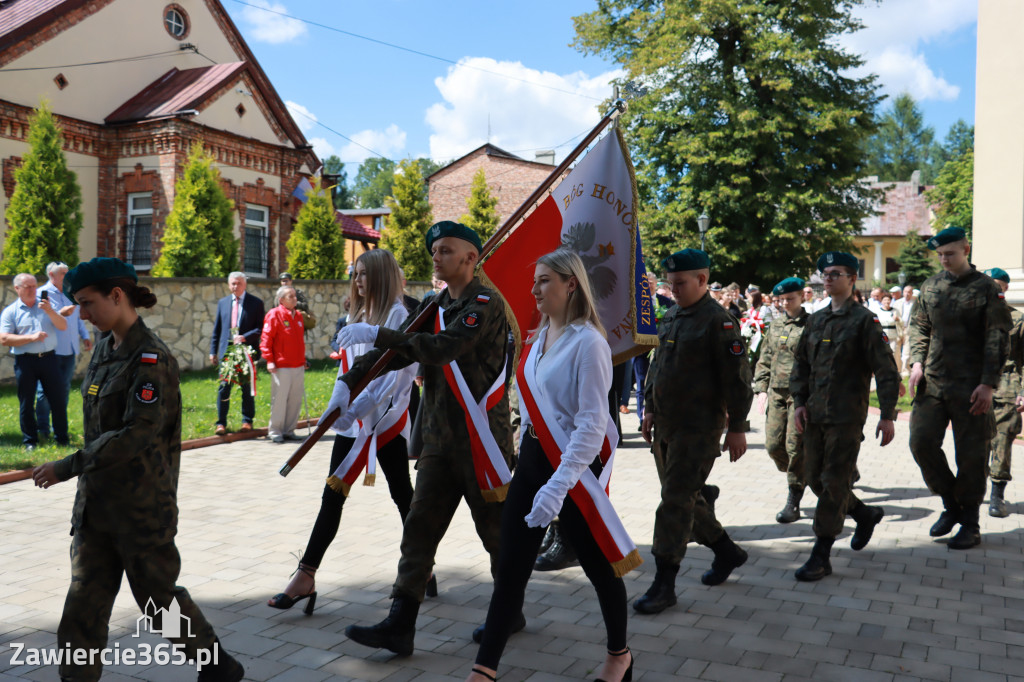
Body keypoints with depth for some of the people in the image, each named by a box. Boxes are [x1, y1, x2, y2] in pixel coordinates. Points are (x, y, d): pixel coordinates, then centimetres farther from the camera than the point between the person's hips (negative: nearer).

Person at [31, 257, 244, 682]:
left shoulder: (151, 358, -17)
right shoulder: (104, 349, 8)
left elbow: (137, 434, -25)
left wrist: (66, 467, -24)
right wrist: (79, 470, 15)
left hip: (142, 504, -7)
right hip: (97, 503, 7)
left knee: (158, 596, 7)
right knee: (84, 602, 7)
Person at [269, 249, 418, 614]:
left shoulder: (397, 315, -10)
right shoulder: (357, 316, 14)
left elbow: (398, 373, -19)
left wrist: (356, 407, -25)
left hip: (386, 418, -6)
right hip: (352, 420, 7)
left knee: (402, 495, 6)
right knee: (333, 495, 2)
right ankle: (306, 576, 3)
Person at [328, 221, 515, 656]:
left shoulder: (486, 304, -12)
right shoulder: (433, 306, 13)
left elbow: (443, 347, -27)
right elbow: (394, 353, 9)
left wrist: (378, 334, -28)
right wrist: (348, 382, -5)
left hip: (481, 439, -7)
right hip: (439, 439, 7)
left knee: (496, 532, 8)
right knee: (419, 529, 2)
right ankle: (400, 626, 4)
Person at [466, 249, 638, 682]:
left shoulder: (587, 342, -16)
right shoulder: (540, 338, 8)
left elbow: (593, 423, -22)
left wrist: (559, 484, -29)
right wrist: (524, 460, 16)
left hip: (571, 467, -7)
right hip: (531, 460, 7)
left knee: (598, 566, 11)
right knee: (510, 569, 6)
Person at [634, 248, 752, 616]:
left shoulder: (719, 321, -12)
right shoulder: (670, 317, 11)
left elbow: (736, 377, -13)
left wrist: (737, 427, -13)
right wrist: (650, 408, 18)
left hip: (698, 428, -8)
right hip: (666, 426, 8)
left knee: (676, 502, -6)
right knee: (685, 498, 16)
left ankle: (664, 585, 2)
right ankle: (727, 552, 37)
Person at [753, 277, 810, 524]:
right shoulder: (775, 327, 13)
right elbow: (764, 360, 18)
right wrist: (761, 388, 8)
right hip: (776, 393, 5)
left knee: (795, 446, -6)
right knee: (773, 444, 4)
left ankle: (793, 503, 2)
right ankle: (800, 478, 32)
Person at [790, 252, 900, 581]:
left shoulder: (864, 320, -5)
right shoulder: (816, 319, 12)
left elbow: (886, 370, -7)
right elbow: (801, 365, 16)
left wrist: (887, 415, -12)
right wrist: (799, 402, 4)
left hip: (847, 415, -7)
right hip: (814, 414, 7)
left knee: (835, 481, -5)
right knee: (814, 477, 11)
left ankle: (821, 556, 2)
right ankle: (865, 515, 35)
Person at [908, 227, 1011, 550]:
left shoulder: (986, 288, -3)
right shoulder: (931, 286, 10)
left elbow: (997, 339, -6)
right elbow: (919, 327, 16)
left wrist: (988, 383, -12)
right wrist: (917, 363, 0)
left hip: (970, 386, -4)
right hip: (932, 381, 4)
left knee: (970, 454, 2)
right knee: (921, 442, -3)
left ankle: (970, 523, 16)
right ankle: (951, 504, 19)